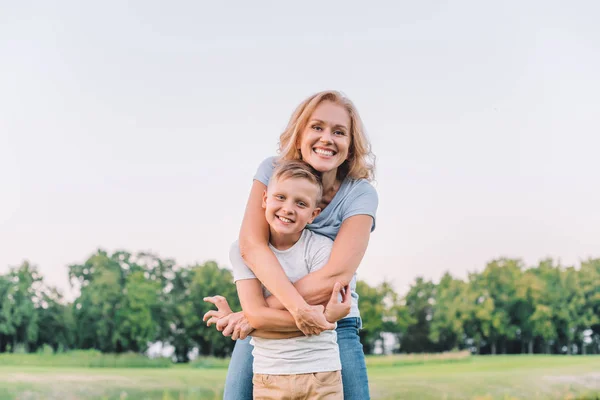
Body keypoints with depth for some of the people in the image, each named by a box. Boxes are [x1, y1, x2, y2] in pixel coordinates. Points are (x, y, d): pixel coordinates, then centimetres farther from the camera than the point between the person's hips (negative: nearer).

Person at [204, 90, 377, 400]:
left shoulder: (360, 194, -6)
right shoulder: (273, 171, -2)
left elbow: (337, 275, -19)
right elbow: (251, 244, -16)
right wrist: (297, 307, -29)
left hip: (334, 327, -1)